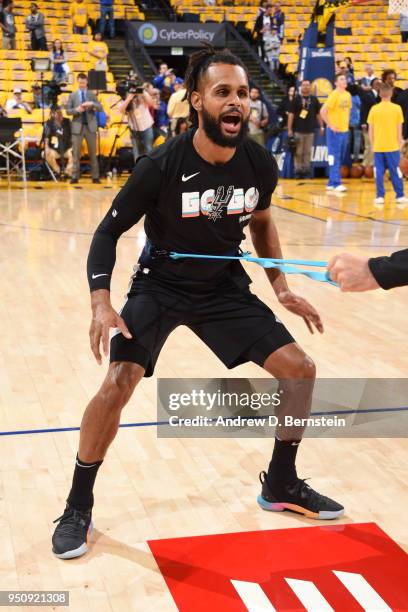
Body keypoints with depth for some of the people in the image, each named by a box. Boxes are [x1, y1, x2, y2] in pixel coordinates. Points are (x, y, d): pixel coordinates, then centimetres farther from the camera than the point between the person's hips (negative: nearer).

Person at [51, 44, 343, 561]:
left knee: (299, 370, -3)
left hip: (225, 286, 4)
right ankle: (78, 507, 1)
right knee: (118, 384, -22)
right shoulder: (161, 166, -23)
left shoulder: (259, 163, -11)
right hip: (160, 285, -4)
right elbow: (108, 232, -12)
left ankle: (280, 485, 19)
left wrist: (281, 289, 5)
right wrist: (101, 304, -25)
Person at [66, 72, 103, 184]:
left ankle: (95, 177, 5)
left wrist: (92, 104, -17)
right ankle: (75, 177, 0)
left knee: (93, 153, 2)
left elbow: (100, 108, 1)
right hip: (77, 126, 0)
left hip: (90, 126, 0)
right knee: (76, 153, -2)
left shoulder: (92, 95, 9)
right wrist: (76, 110, -16)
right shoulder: (72, 95, 9)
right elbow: (68, 111, 3)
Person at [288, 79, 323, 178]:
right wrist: (289, 129, -8)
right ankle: (298, 171, 7)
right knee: (298, 152, 0)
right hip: (298, 130, -3)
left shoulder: (314, 99, 9)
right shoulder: (296, 99, 0)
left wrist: (321, 126, 8)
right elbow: (291, 114, -3)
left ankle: (306, 171, 13)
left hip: (310, 130, 3)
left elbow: (318, 114, 14)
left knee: (308, 152, 7)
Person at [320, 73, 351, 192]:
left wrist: (347, 123, 14)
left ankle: (331, 183, 17)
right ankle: (337, 183, -7)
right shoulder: (334, 95, -12)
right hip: (335, 131, -8)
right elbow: (323, 111, -17)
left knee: (340, 159, 10)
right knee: (334, 158, -7)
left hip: (344, 130, 8)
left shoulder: (348, 95, 10)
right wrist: (330, 125, -16)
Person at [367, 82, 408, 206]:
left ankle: (380, 196, 4)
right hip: (392, 146, -1)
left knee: (379, 172, 5)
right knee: (395, 172, 5)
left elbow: (370, 129, 3)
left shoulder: (374, 109, 0)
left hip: (378, 146, 1)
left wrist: (372, 144, 12)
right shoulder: (397, 108, -2)